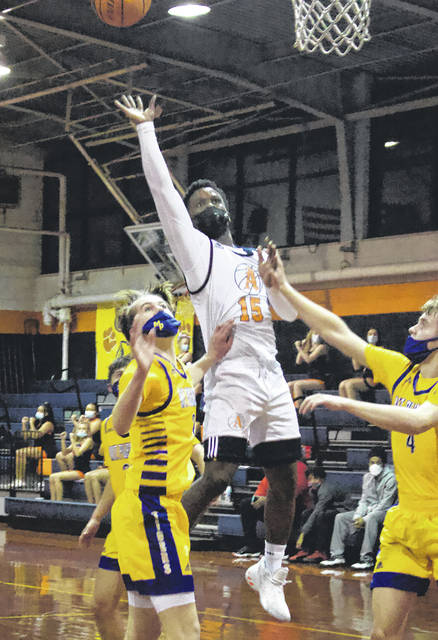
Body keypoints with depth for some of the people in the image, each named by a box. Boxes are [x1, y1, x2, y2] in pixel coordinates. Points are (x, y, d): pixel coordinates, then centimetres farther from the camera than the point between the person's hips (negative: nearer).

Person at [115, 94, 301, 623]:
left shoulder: (253, 257, 24)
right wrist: (145, 128, 2)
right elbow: (163, 189, 0)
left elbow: (289, 313, 25)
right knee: (217, 478, -16)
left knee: (284, 479, 7)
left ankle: (269, 572, 23)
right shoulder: (195, 248, 8)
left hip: (271, 378, 6)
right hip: (230, 376, -6)